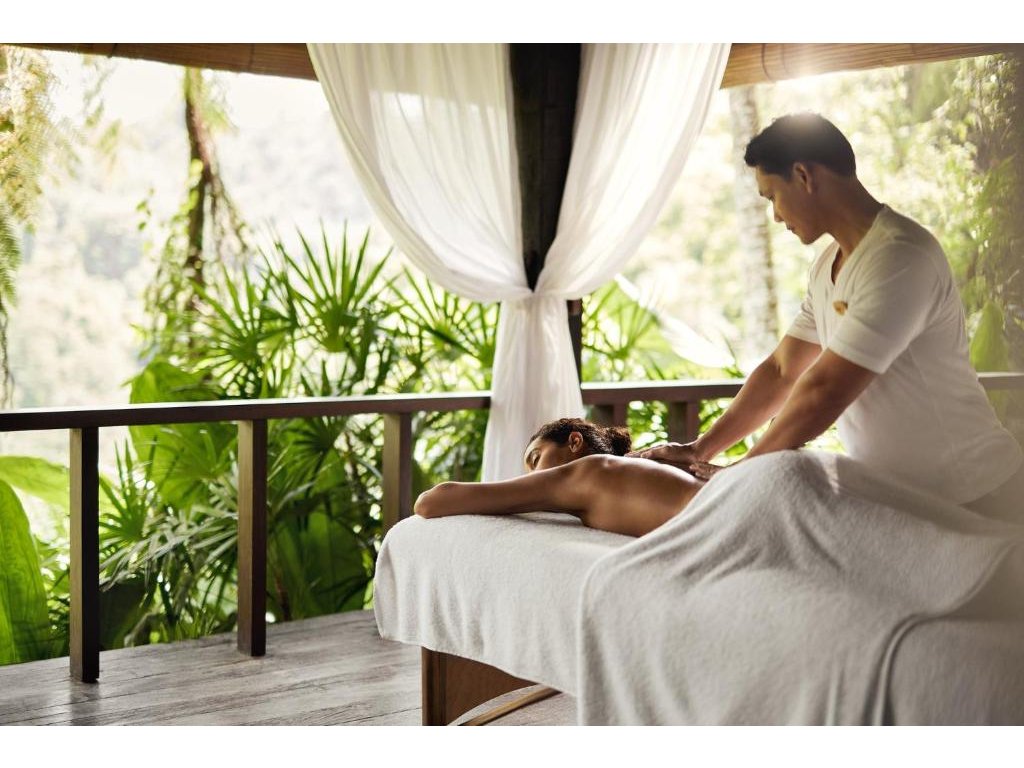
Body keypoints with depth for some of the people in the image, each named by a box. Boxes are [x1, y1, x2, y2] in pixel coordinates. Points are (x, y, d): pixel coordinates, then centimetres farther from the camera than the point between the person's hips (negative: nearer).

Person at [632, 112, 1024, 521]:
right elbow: (781, 369, 12)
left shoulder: (900, 258, -22)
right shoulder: (828, 265, 9)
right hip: (894, 492, 8)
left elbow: (825, 391, -23)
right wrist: (699, 450, 6)